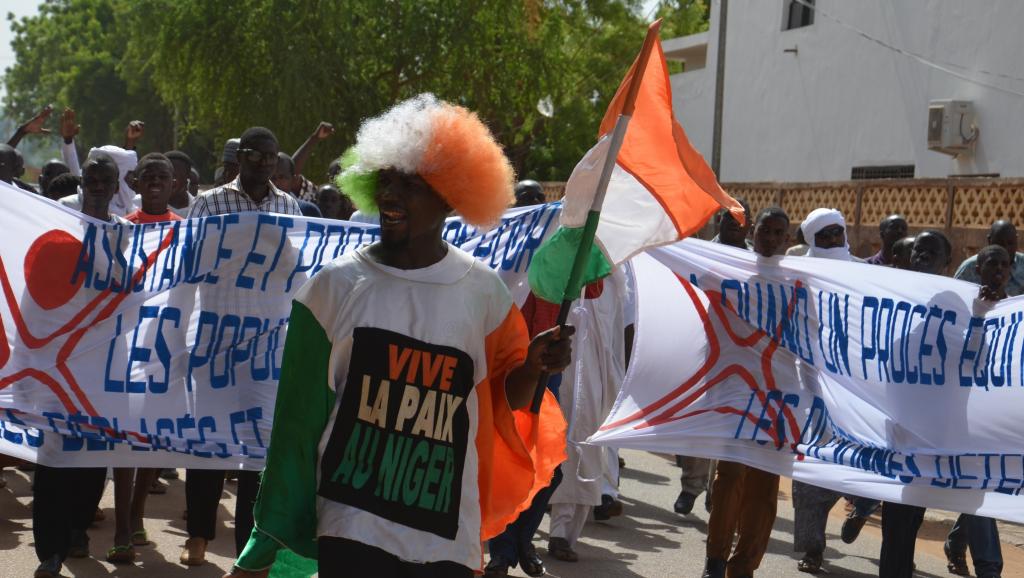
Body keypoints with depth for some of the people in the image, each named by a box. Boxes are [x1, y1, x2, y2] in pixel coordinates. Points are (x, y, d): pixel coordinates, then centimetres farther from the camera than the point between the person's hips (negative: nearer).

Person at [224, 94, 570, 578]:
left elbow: (503, 397, 13)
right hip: (350, 527, -1)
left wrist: (532, 369, -11)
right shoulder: (337, 285, -1)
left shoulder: (482, 291, 1)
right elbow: (298, 416, 3)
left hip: (446, 537, 2)